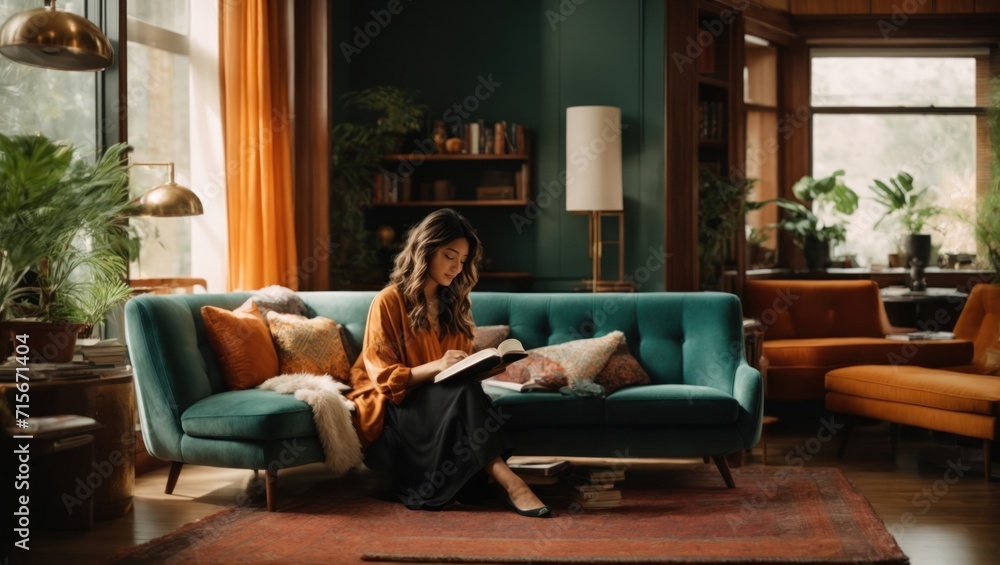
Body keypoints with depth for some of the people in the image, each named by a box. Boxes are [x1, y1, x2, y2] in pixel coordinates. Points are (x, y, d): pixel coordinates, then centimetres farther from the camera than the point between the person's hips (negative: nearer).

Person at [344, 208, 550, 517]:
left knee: (466, 387, -31)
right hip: (392, 407, -6)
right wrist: (436, 366, -27)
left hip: (445, 403, 6)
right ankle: (511, 484, -43)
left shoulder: (454, 305, 13)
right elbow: (383, 376, -13)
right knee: (462, 392, -34)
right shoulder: (388, 302, -8)